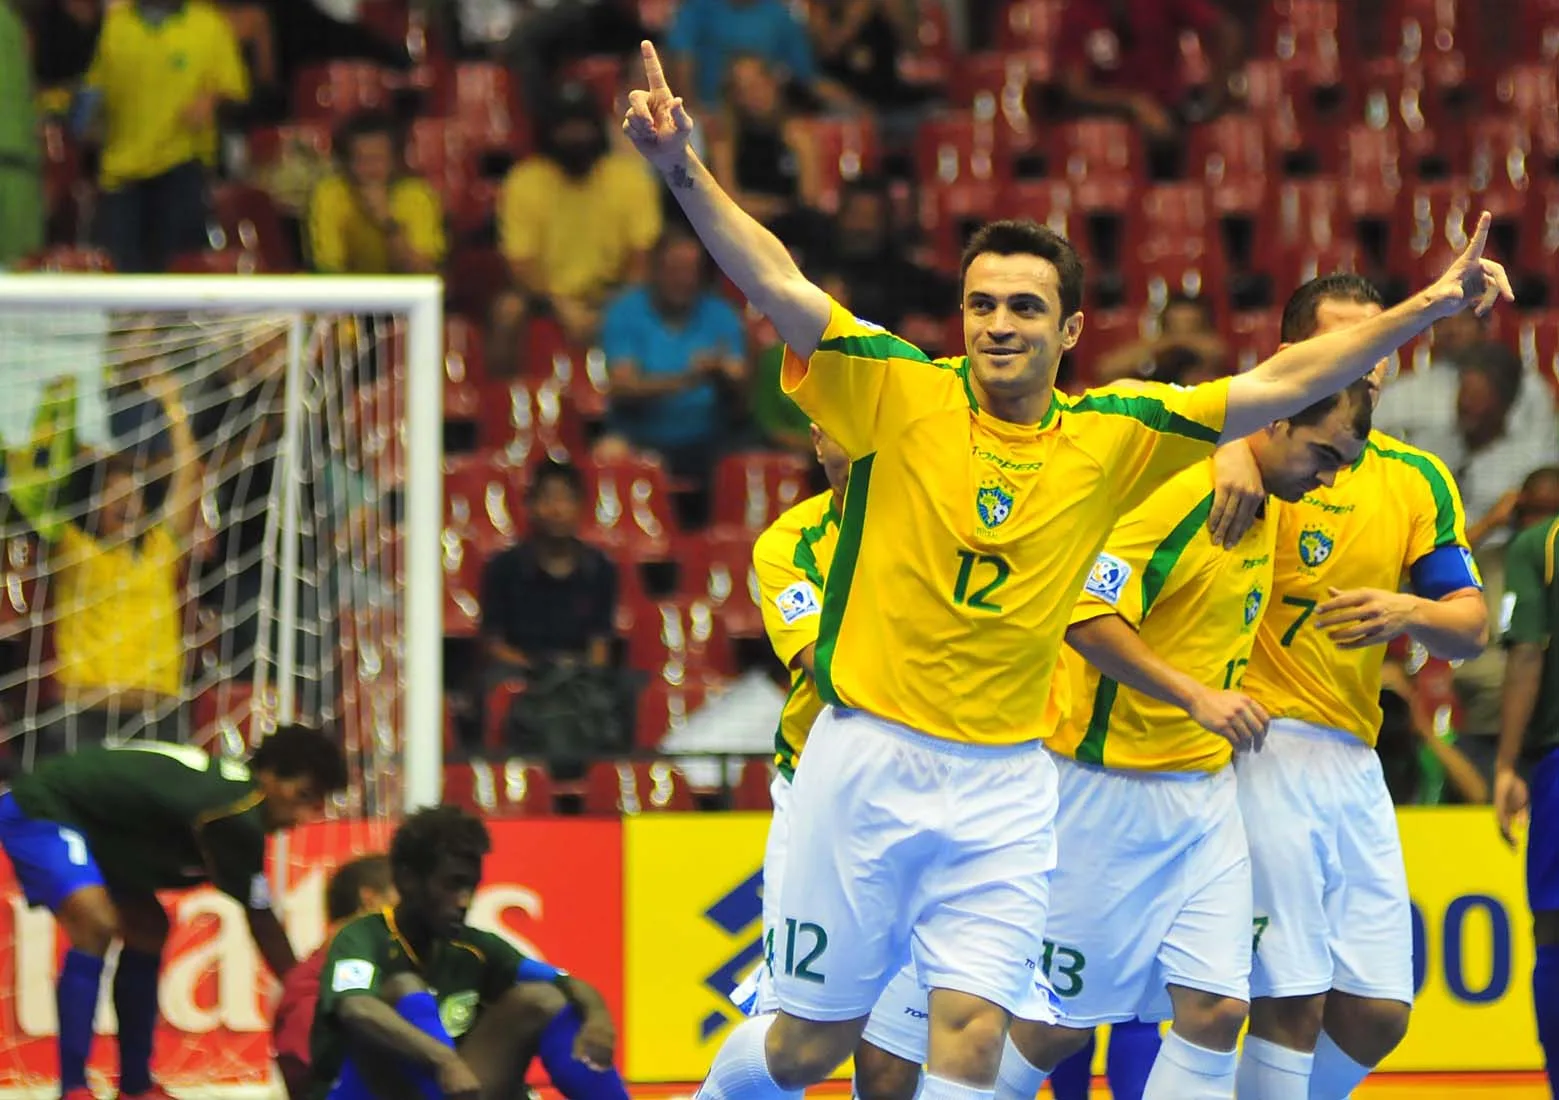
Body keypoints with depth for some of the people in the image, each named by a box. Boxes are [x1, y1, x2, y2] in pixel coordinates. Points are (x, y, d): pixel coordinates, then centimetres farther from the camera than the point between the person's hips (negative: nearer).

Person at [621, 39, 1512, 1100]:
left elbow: (1277, 385, 5)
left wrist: (1422, 312, -2)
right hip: (868, 761, -2)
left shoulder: (1110, 436, 4)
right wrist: (684, 171, -30)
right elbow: (777, 285, -15)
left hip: (1004, 784, 2)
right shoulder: (900, 394, -5)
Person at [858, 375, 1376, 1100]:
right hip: (1111, 787, -8)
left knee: (1216, 1009, -5)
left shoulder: (1267, 511, 10)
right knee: (1063, 1020, 1)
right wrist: (1195, 695, -29)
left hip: (1206, 789, 8)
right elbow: (1088, 617, -24)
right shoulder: (1176, 492, -18)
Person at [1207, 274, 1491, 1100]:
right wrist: (1230, 444, -34)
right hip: (1261, 746, -6)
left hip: (1353, 755, 6)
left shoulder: (1418, 479, 11)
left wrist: (1407, 613, -12)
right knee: (1290, 1001, -10)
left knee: (1377, 1015, 5)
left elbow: (1472, 628, 9)